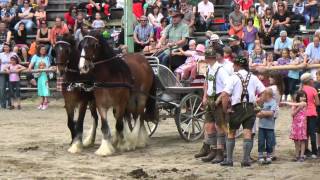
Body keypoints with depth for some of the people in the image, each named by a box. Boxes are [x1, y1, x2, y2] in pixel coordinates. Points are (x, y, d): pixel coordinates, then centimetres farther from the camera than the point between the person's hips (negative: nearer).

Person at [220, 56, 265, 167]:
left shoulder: (233, 78, -6)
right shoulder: (253, 78, 7)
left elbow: (225, 95, -16)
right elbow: (264, 93, 3)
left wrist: (225, 109, -5)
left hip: (237, 108, -2)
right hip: (250, 108, 2)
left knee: (231, 133, 11)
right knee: (247, 133, 1)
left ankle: (229, 159, 10)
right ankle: (246, 160, -7)